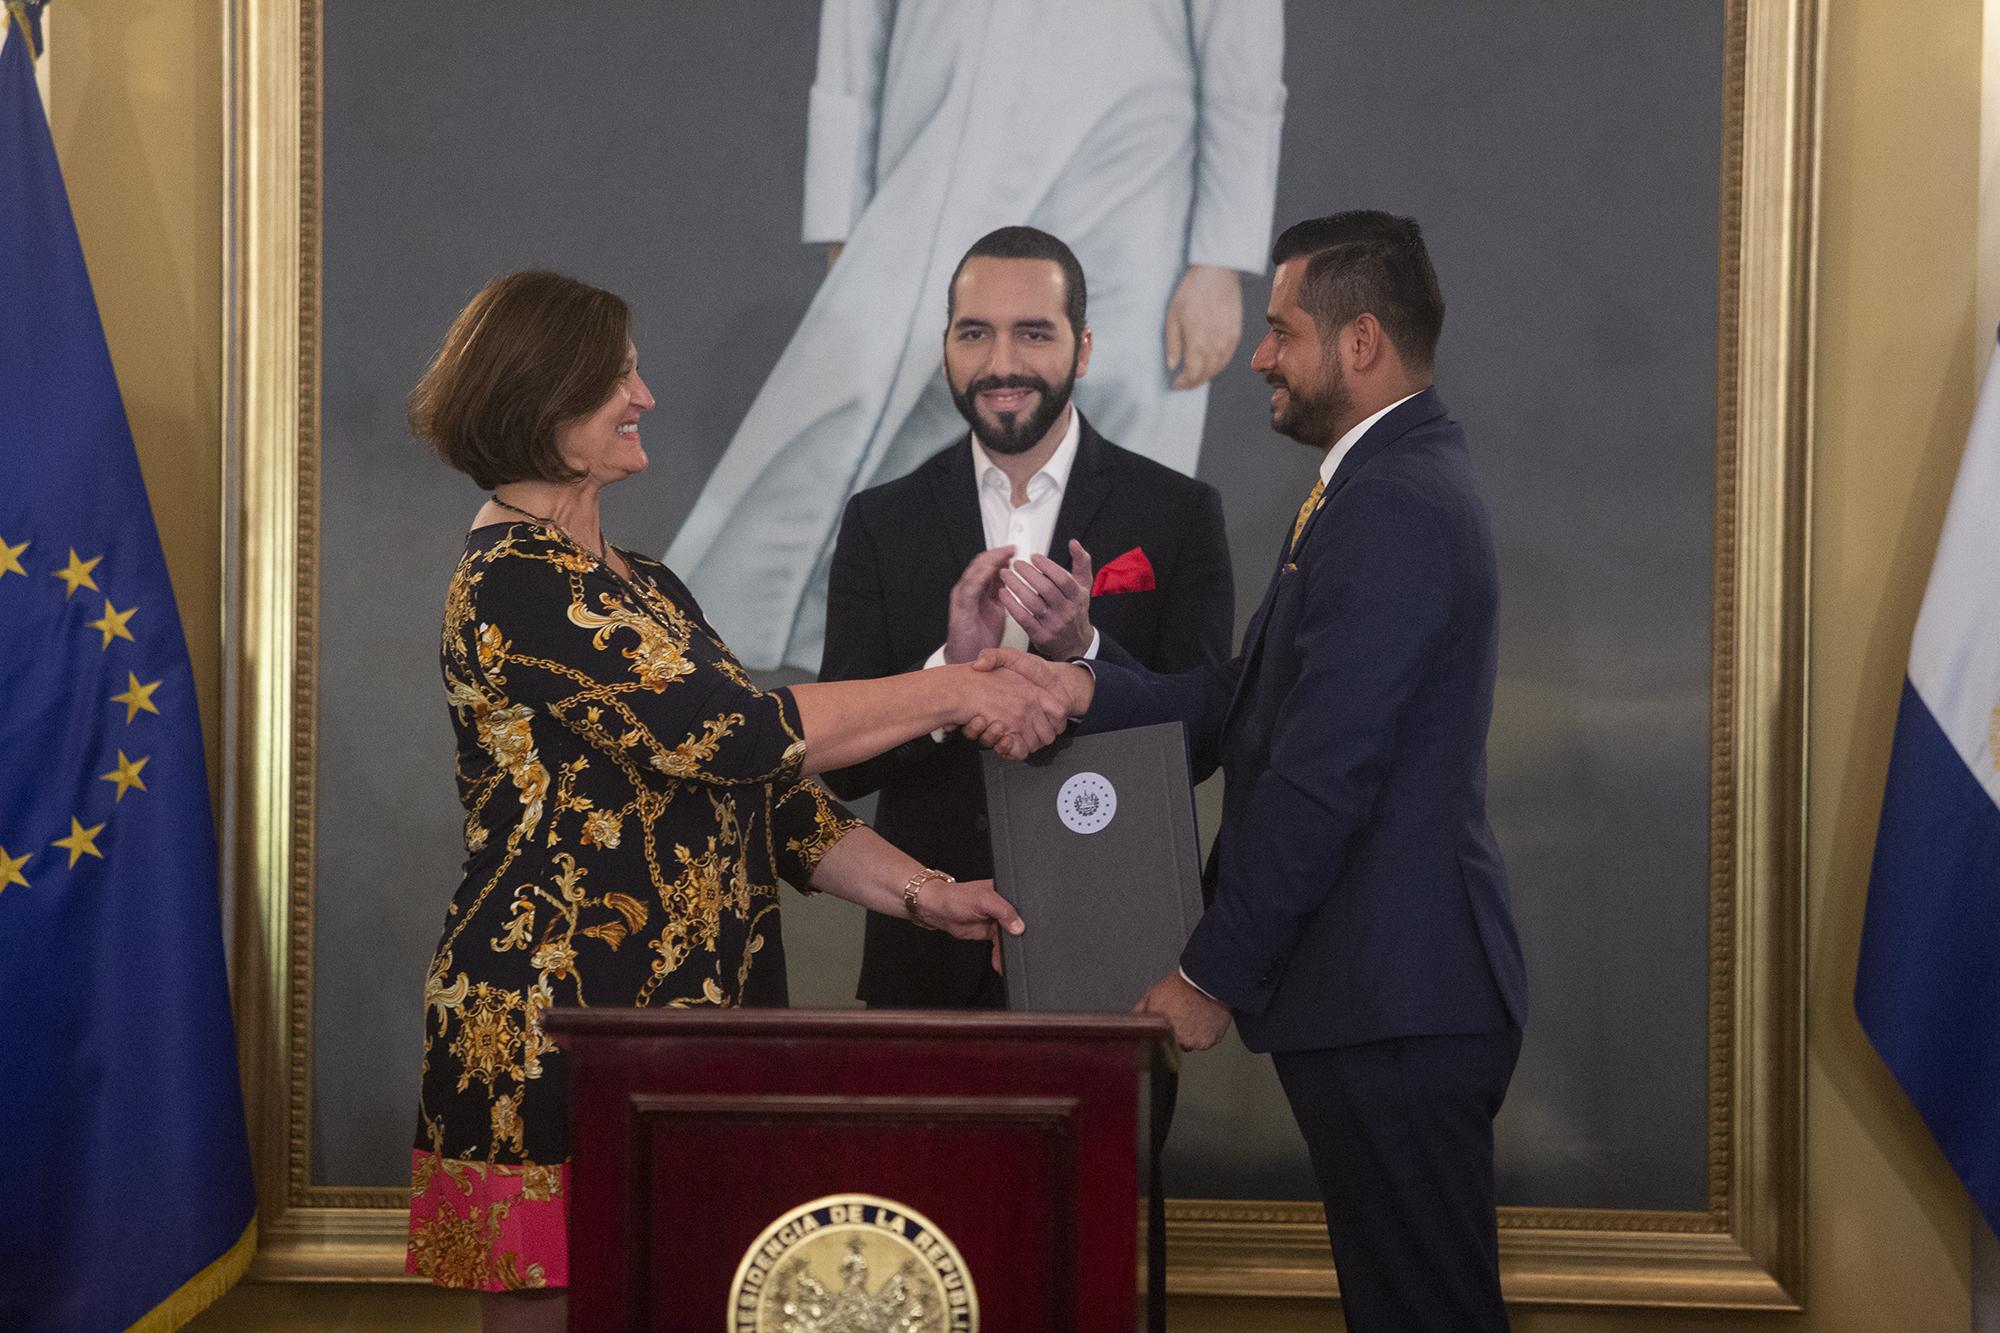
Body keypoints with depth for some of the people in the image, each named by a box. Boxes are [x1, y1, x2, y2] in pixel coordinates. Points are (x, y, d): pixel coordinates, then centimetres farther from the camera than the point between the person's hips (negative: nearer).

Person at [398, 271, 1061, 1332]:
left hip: (673, 1034, 8)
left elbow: (760, 795, 15)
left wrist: (924, 894, 4)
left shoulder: (641, 586, 17)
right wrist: (953, 693, -11)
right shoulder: (513, 584, -12)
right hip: (545, 1036, -8)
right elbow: (734, 731, -19)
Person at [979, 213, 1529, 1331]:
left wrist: (1215, 975, -15)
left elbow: (1321, 775, -22)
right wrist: (1084, 687, 2)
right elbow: (1252, 702, 13)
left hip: (1391, 999, -10)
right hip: (1386, 987, 10)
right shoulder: (1396, 477, 16)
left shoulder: (1394, 507, -18)